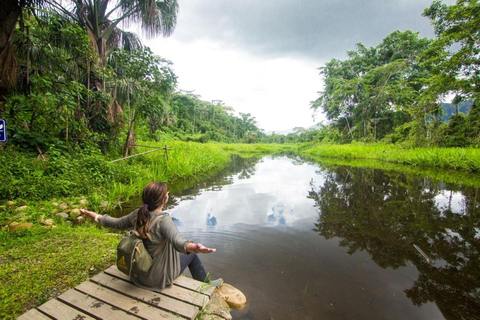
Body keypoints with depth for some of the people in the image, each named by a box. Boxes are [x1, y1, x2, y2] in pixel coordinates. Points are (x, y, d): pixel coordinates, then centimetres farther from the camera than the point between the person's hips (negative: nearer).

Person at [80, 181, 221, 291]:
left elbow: (116, 223, 4)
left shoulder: (137, 214, -12)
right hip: (159, 277, -6)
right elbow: (178, 241, -47)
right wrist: (194, 248, -65)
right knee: (192, 254, 15)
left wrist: (94, 215, 20)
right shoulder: (163, 220, -31)